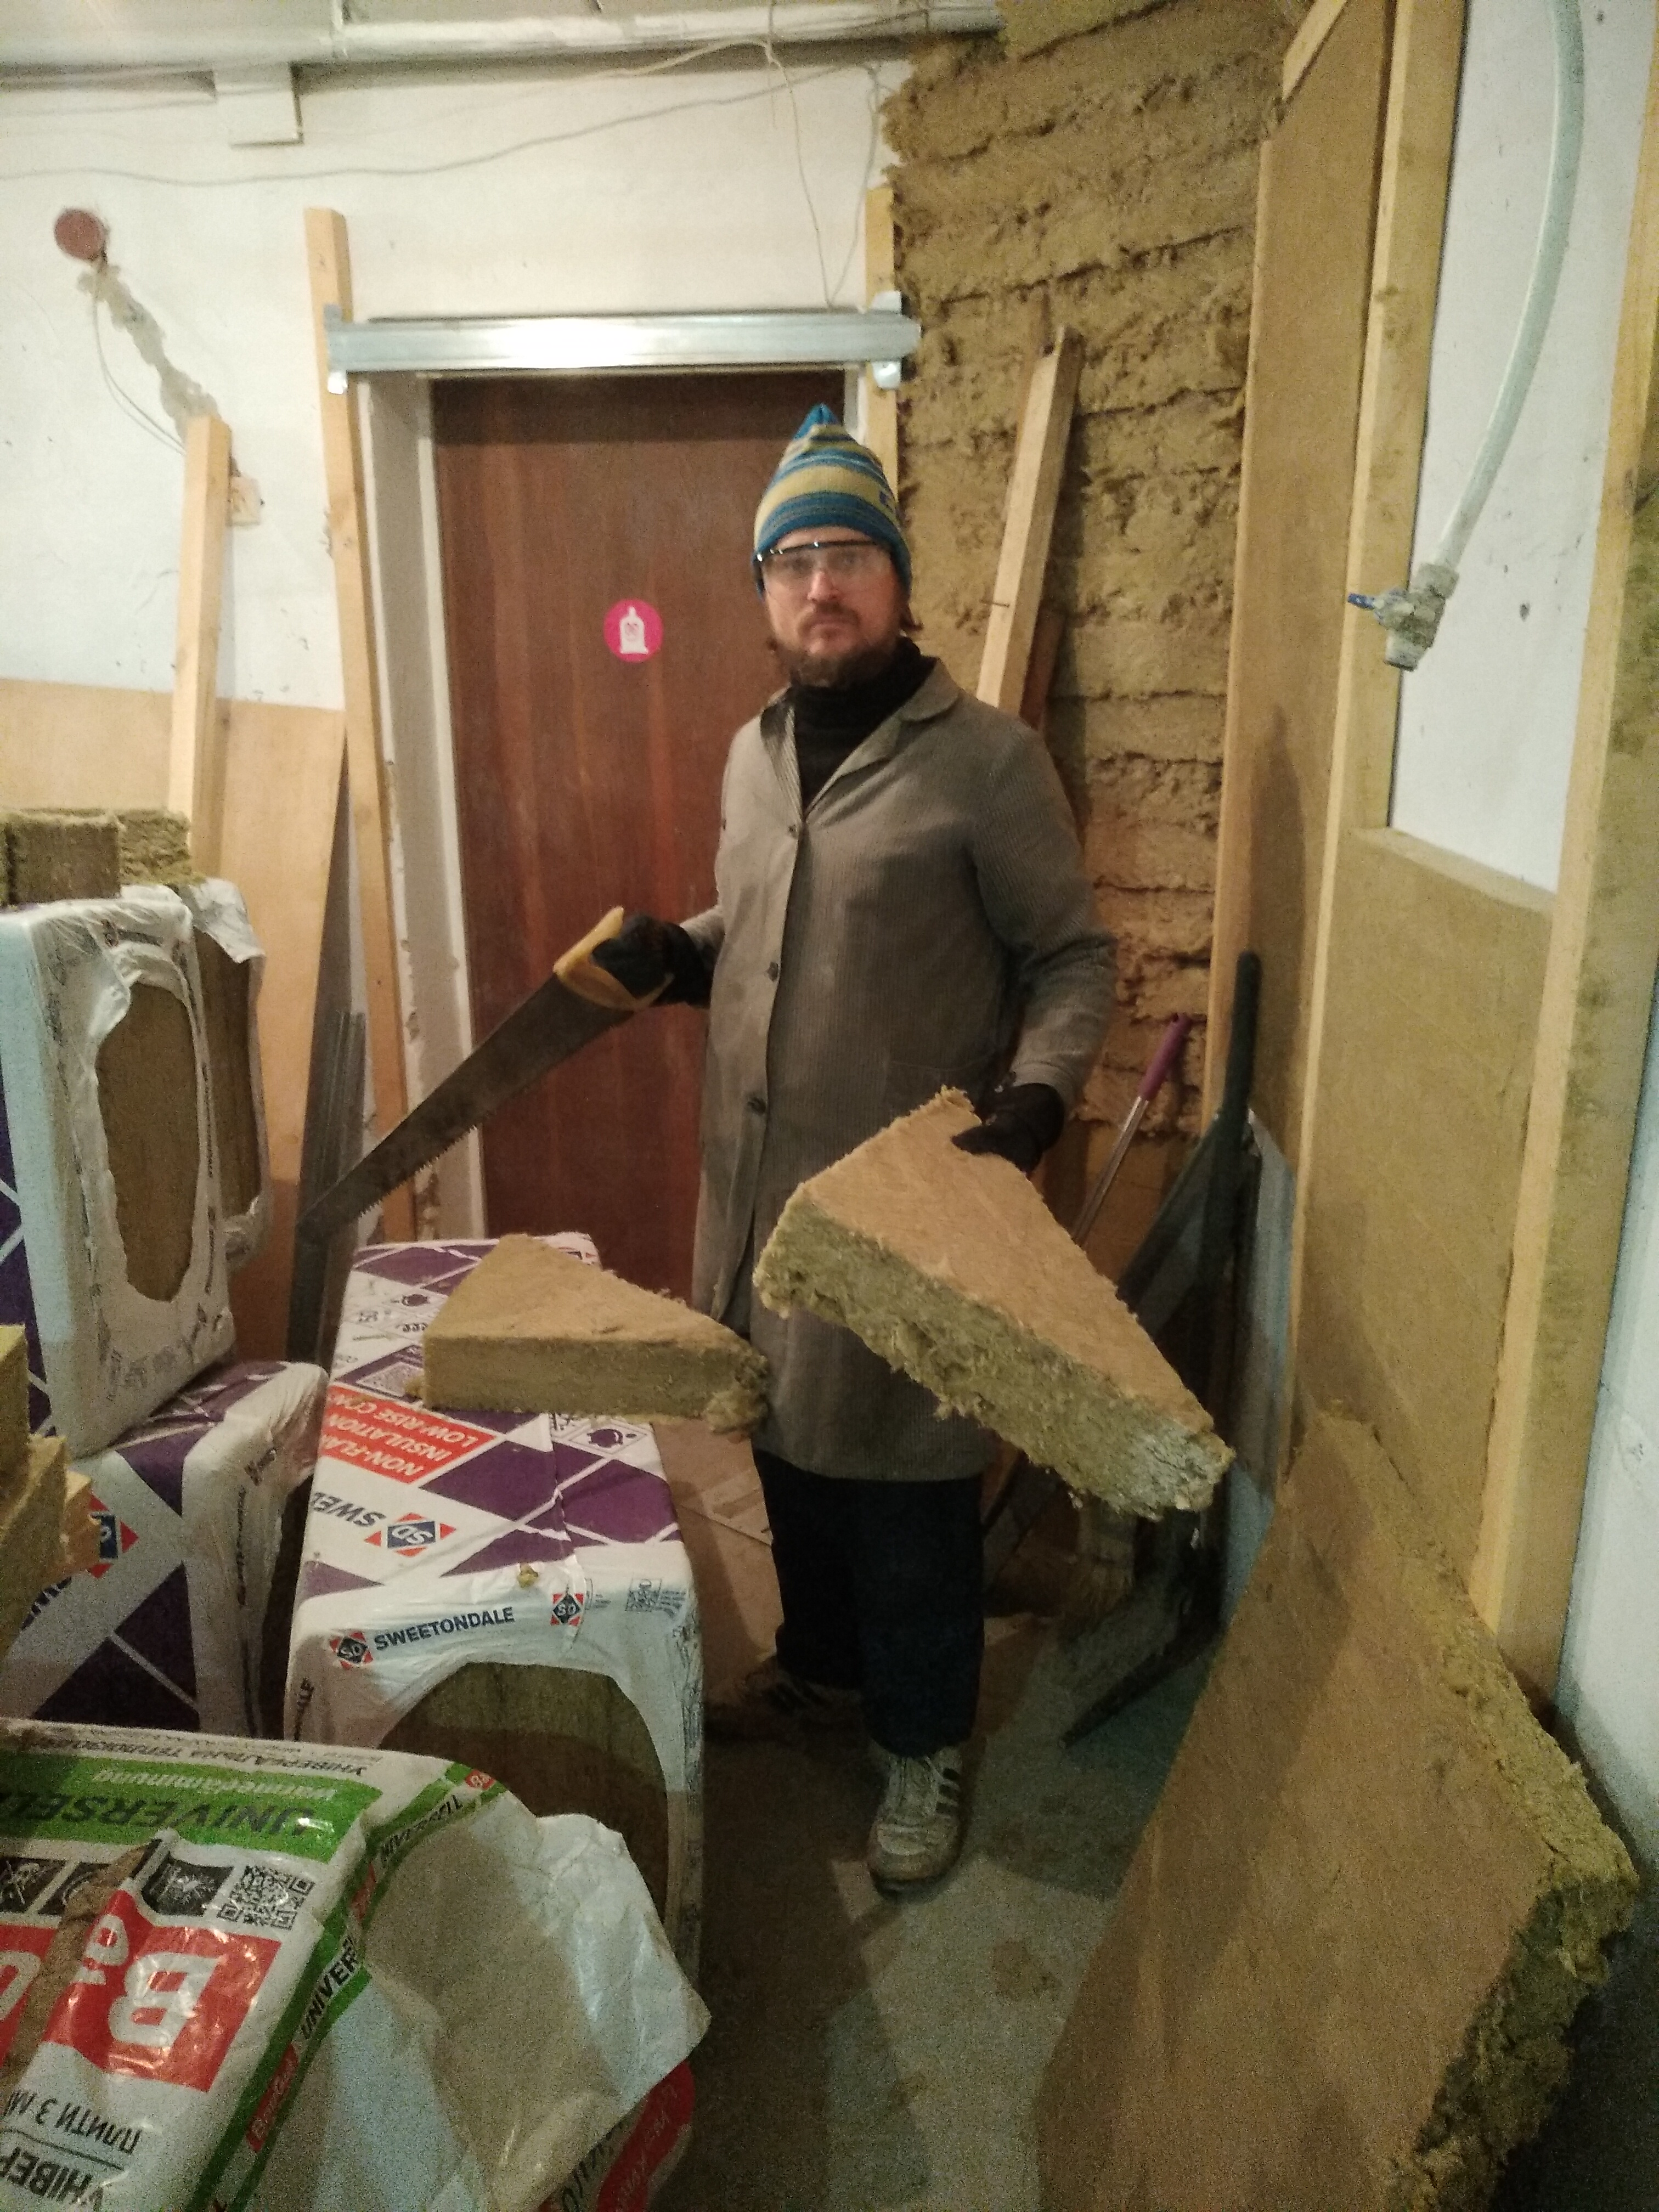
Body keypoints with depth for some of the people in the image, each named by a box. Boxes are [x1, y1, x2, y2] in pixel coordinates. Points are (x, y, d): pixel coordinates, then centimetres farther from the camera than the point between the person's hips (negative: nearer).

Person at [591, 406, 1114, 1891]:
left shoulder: (986, 760, -11)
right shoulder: (756, 752, 10)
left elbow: (1074, 957, -7)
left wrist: (1034, 1102, -23)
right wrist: (676, 955, 2)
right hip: (758, 1182, 7)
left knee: (905, 1478, 6)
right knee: (785, 1440, 20)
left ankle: (923, 1741, 29)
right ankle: (826, 1666, 45)